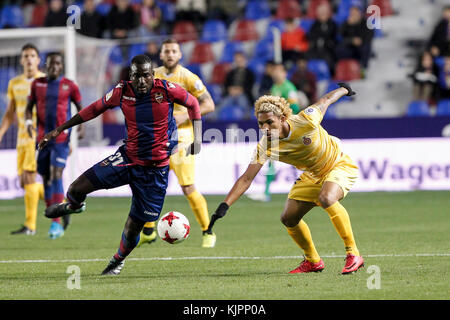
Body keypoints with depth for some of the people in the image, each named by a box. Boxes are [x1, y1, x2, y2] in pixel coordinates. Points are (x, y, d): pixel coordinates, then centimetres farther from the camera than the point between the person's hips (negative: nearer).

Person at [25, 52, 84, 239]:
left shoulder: (69, 86, 2)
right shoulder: (37, 84, 8)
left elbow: (80, 108, 10)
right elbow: (29, 106, 13)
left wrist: (81, 126, -7)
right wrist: (28, 121, -7)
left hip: (61, 138, -4)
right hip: (43, 137, 4)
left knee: (56, 175, -15)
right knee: (46, 178, 6)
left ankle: (57, 223, -17)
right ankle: (53, 214, 18)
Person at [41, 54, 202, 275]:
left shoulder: (166, 90, -15)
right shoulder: (122, 92, -7)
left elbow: (193, 103, 3)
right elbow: (95, 109, 8)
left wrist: (197, 137, -6)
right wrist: (59, 130, 10)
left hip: (156, 169, -2)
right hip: (127, 158, 2)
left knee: (135, 224, 2)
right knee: (78, 188, -14)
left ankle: (118, 260, 35)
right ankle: (74, 205, 27)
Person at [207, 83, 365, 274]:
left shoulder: (305, 121, -30)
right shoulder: (264, 146, -20)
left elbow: (326, 100, -9)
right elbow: (246, 179, -21)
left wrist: (343, 89, 13)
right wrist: (224, 206, -34)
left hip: (339, 165, -6)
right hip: (312, 176, 6)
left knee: (327, 198, -34)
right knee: (289, 218, 1)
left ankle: (353, 255, -26)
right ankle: (313, 261, 26)